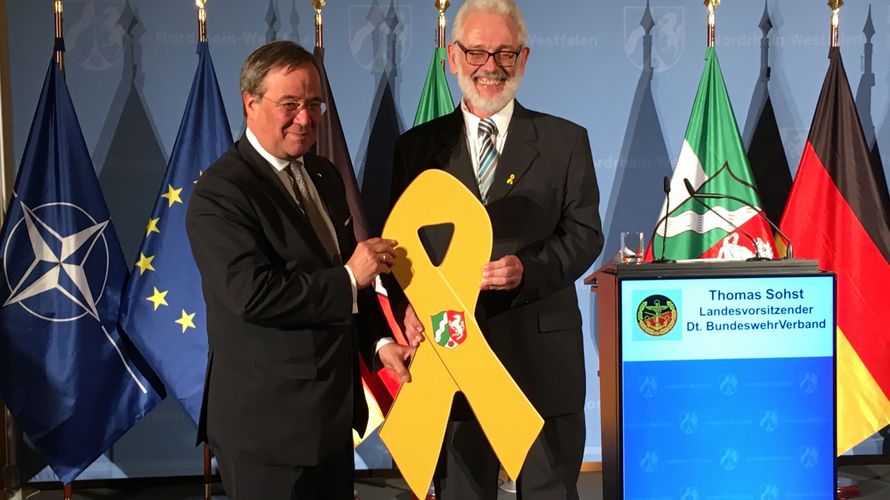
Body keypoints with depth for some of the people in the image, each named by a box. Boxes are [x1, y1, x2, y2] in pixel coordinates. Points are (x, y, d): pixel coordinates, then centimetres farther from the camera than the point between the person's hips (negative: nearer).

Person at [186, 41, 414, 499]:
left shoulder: (325, 175, 11)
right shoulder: (220, 192, -16)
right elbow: (253, 294, -26)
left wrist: (378, 340, 3)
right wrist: (349, 279, -17)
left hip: (333, 410, 8)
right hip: (267, 422, -8)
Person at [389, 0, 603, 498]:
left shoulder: (566, 141, 5)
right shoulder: (417, 147, 8)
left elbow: (586, 233, 0)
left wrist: (530, 269, -19)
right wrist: (410, 304, -15)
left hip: (544, 355, 0)